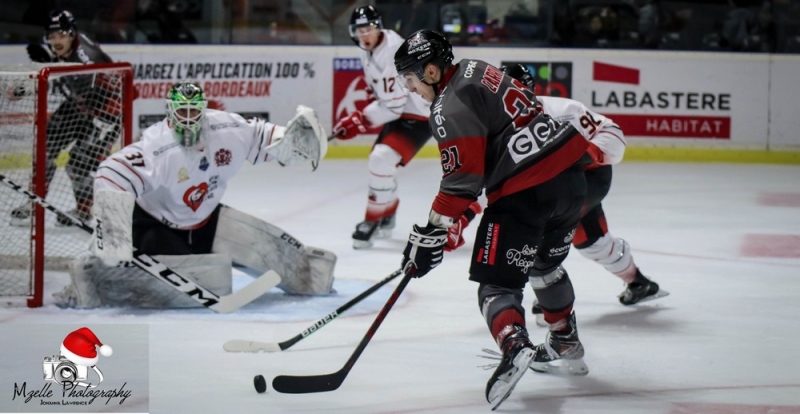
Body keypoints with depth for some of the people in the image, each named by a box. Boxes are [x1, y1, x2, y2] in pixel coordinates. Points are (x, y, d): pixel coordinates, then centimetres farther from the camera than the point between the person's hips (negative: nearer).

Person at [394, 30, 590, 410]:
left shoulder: (450, 107, -12)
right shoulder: (476, 71, 15)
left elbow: (462, 180, -16)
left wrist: (431, 234, -11)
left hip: (525, 192, -9)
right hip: (568, 170, 9)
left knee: (498, 280, -7)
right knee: (545, 264, 29)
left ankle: (514, 346, -33)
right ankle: (565, 345, 40)